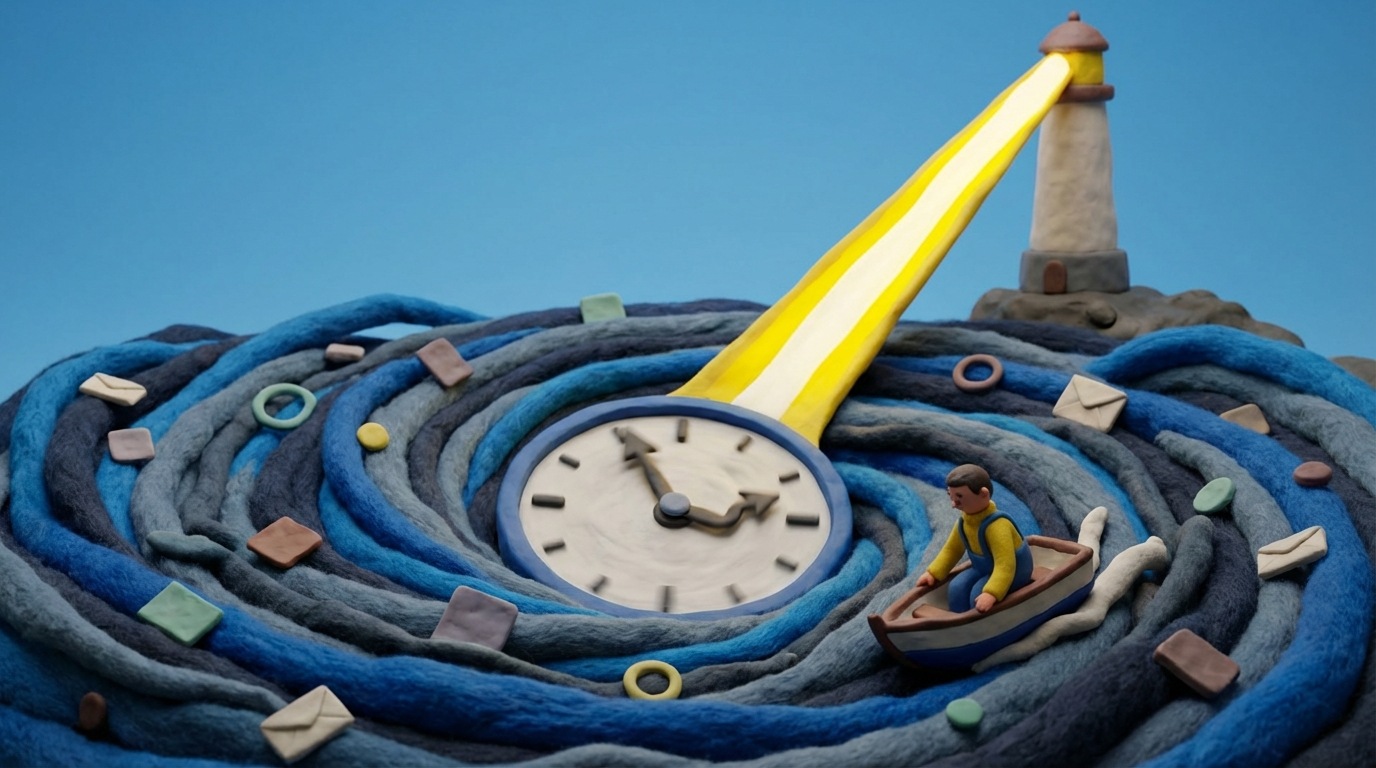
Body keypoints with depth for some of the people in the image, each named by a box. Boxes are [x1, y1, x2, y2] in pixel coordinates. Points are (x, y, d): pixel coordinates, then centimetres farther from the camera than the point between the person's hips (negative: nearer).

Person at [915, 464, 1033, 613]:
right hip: (985, 567, 8)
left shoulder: (996, 526, -36)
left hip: (1013, 570, -8)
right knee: (957, 587, -11)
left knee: (978, 593, -27)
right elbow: (952, 549, 7)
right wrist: (933, 573, -1)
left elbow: (1005, 565, -42)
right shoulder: (964, 522, -9)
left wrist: (991, 594, -53)